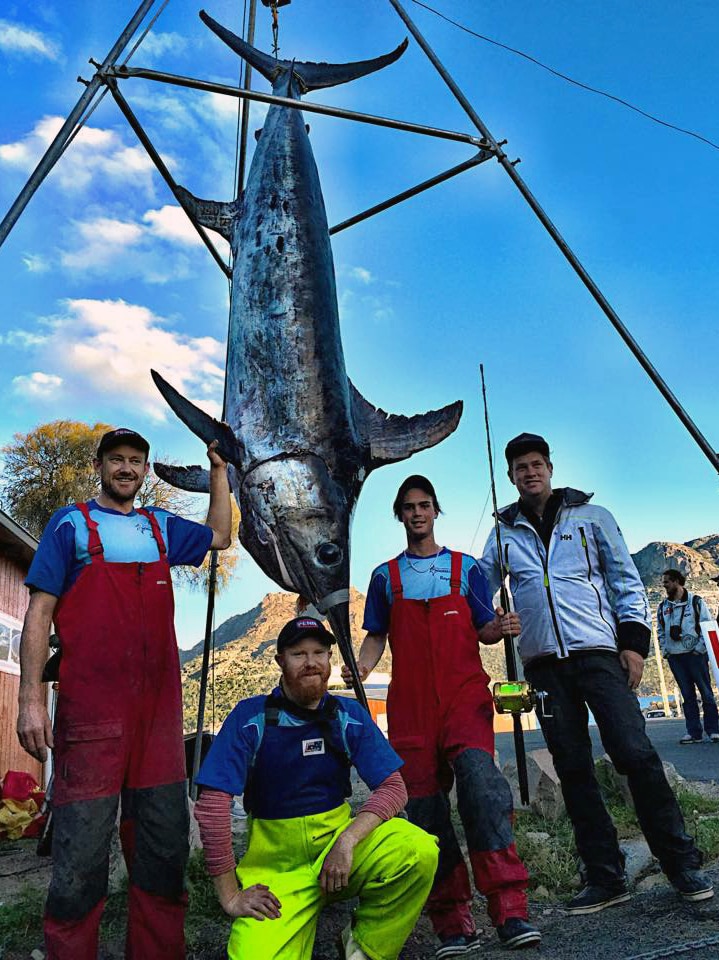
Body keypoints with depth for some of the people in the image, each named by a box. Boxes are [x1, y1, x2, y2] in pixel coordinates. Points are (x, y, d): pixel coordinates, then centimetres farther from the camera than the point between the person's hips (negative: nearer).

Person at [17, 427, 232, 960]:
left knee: (164, 848, 12)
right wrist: (31, 699, -11)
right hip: (91, 712, -5)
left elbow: (219, 536, 30)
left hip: (160, 710, 5)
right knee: (82, 853, -1)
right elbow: (39, 612, -2)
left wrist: (219, 469, 25)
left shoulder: (160, 526, 15)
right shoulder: (72, 523, 2)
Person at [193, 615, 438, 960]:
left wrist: (346, 840, -21)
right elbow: (212, 805, -14)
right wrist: (231, 896, -13)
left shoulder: (350, 716, -2)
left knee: (419, 851, -25)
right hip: (276, 861, -2)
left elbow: (392, 788, -6)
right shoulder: (250, 717, -10)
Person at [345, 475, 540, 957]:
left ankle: (510, 911, -20)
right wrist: (362, 665, -6)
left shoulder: (465, 567, 11)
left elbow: (483, 631, 10)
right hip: (411, 703, 2)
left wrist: (500, 628, -13)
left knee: (479, 774, -24)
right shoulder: (386, 576, 14)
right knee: (424, 803, -1)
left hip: (464, 692, -1)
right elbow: (377, 636, 14)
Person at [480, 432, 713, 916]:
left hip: (599, 652, -2)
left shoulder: (592, 516, 9)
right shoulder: (504, 533, 13)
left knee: (635, 753, -8)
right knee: (573, 769, 5)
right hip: (544, 663, 2)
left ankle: (682, 864, 10)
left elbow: (627, 579, 6)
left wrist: (634, 640, -3)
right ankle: (606, 878, 15)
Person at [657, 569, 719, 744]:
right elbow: (660, 631, 16)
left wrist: (700, 648, -10)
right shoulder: (662, 607, 11)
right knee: (687, 695, 6)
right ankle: (693, 732, 8)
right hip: (674, 657, 4)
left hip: (695, 654, -4)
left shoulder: (695, 601, 0)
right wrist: (664, 650, 5)